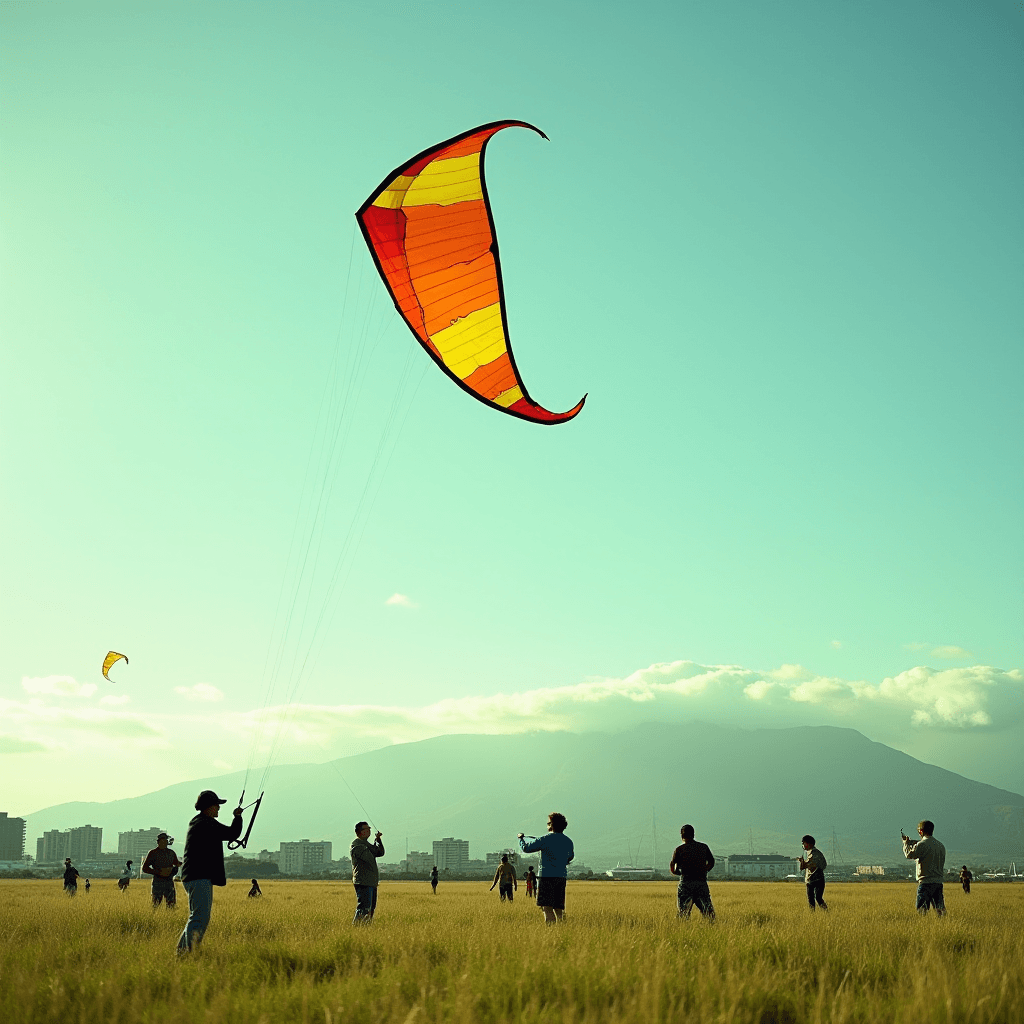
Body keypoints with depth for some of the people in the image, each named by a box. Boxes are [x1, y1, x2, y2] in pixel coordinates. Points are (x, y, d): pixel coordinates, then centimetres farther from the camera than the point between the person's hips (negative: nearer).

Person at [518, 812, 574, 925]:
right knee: (558, 909, 11)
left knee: (547, 908, -8)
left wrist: (520, 838, 15)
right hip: (562, 877, 6)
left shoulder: (546, 839, -9)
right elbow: (570, 857, 27)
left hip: (547, 876, -6)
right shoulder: (568, 841, 9)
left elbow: (526, 848, -4)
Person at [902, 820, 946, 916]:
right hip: (939, 882, 7)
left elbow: (909, 855, -4)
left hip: (926, 882, -7)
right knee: (940, 909, 8)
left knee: (922, 909, -6)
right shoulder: (941, 845, 13)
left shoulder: (922, 844, -11)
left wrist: (906, 843, 14)